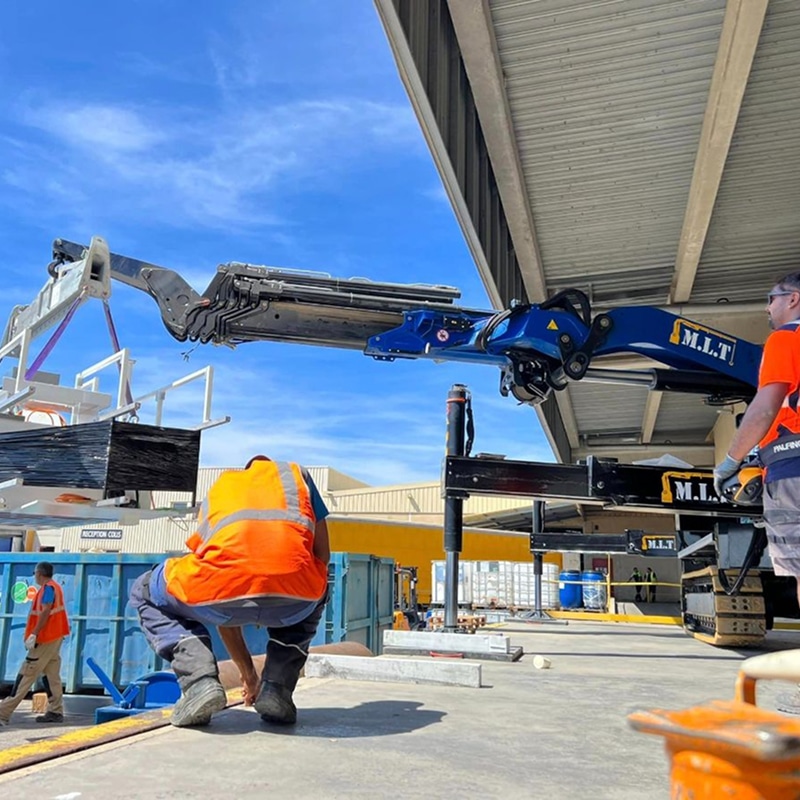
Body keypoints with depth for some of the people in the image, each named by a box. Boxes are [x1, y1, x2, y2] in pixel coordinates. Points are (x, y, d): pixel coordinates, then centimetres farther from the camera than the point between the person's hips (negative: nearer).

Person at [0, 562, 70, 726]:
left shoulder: (48, 588, -13)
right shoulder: (53, 587, 16)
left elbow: (46, 612, -22)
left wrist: (34, 634, -24)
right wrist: (34, 634, 16)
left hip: (46, 638, -9)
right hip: (54, 636, 9)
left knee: (26, 674, -7)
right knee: (51, 675, 7)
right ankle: (55, 711, 6)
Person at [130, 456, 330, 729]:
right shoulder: (295, 473, 33)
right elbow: (322, 556, 29)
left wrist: (248, 674, 48)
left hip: (220, 587, 0)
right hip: (292, 600, 1)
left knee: (145, 593, 32)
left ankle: (199, 681, 9)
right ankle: (276, 689, 19)